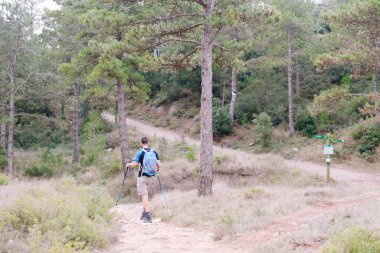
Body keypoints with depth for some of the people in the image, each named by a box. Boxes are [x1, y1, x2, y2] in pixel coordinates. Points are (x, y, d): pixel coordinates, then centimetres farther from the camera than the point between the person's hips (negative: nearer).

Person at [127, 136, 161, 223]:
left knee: (144, 196, -3)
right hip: (152, 177, 5)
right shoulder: (154, 152, 4)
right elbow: (159, 165, 1)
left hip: (142, 177, -5)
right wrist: (156, 170, 22)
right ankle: (144, 213, 20)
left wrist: (129, 165, 9)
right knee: (145, 194, 21)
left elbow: (134, 164, -12)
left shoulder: (140, 152, -8)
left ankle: (148, 216, -12)